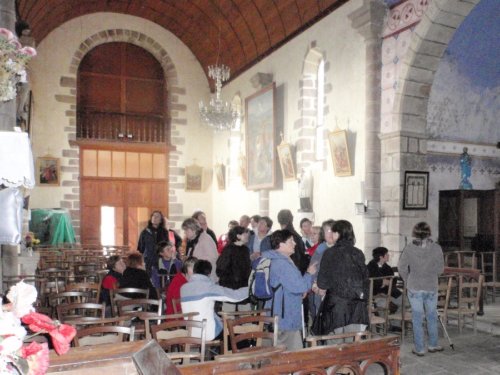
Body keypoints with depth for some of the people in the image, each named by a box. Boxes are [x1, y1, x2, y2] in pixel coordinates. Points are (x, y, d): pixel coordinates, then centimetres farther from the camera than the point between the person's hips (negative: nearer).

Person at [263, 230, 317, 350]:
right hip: (285, 317, -11)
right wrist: (309, 273, -7)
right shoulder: (282, 263, -22)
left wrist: (302, 290, 14)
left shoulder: (276, 260, 14)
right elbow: (299, 286, -24)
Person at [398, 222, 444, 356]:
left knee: (417, 317, 8)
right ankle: (433, 345, 30)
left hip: (414, 287, -1)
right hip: (431, 287, 1)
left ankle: (419, 348, 14)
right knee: (432, 316, 18)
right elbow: (440, 269, -3)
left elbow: (402, 267, -5)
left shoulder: (409, 248, -9)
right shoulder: (436, 248, -8)